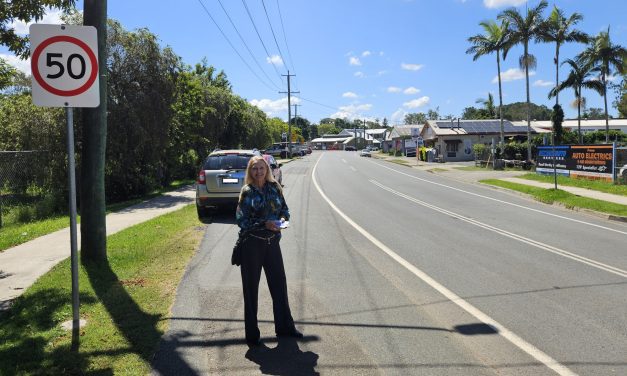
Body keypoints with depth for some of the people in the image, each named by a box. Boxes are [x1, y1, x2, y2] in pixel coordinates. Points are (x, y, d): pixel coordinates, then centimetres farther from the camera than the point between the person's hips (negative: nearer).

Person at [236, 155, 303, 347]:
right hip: (252, 243, -4)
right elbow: (241, 220, -9)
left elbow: (285, 209, 12)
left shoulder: (274, 187, 4)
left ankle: (284, 326, 30)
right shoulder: (247, 192, -7)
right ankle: (252, 334, 20)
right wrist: (264, 224, -20)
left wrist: (283, 219, -10)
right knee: (251, 288, 6)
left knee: (279, 284, 12)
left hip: (272, 241, 4)